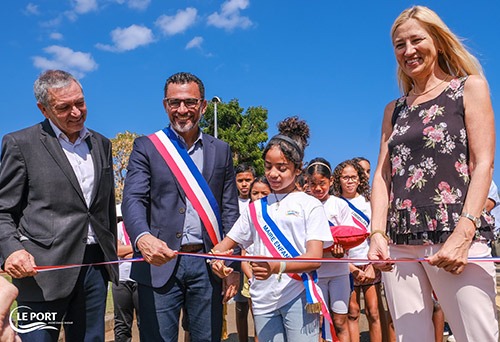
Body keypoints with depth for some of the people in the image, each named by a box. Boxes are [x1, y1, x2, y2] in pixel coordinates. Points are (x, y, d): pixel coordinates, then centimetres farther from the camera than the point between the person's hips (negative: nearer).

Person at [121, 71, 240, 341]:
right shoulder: (146, 147, 4)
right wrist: (143, 237, -29)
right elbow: (133, 200, -8)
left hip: (207, 264, 2)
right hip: (160, 262, -2)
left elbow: (229, 211, 9)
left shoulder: (221, 151, 10)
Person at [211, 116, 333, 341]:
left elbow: (315, 258, -9)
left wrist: (278, 266, -27)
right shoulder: (256, 208, 12)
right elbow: (225, 243, 14)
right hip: (263, 299, 4)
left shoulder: (310, 205, 0)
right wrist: (217, 258, -10)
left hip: (298, 296, -3)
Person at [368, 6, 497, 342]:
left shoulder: (470, 87, 8)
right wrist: (377, 233, -5)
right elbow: (382, 174, 11)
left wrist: (463, 235, -15)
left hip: (455, 238, -3)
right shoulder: (394, 110, 19)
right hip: (399, 244, 4)